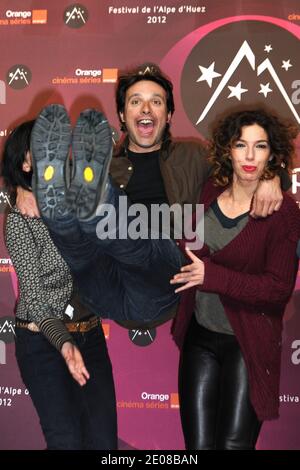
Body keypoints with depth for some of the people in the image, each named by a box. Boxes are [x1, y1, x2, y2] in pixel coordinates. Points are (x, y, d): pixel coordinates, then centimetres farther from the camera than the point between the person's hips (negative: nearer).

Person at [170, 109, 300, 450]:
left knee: (234, 443, 6)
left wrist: (211, 275, -22)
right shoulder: (209, 193, 2)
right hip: (199, 336, 4)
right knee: (198, 444, 9)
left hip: (248, 345, -4)